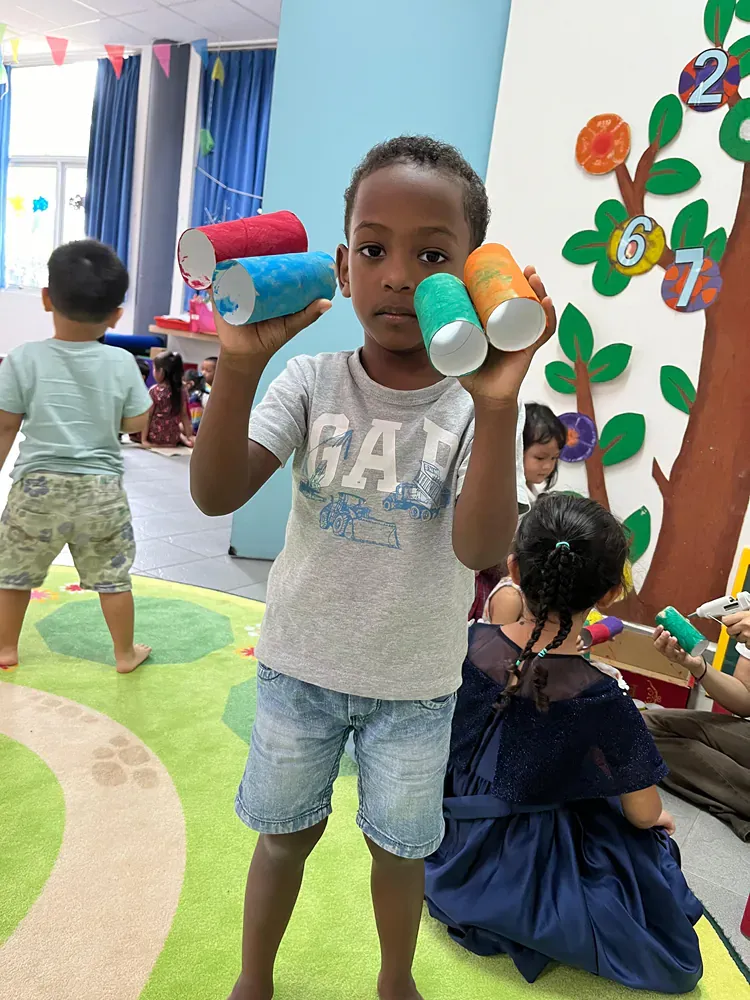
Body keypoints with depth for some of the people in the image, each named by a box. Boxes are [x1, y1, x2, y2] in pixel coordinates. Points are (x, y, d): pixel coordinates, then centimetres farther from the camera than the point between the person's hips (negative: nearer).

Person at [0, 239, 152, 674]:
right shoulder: (122, 363, -9)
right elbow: (137, 422, 0)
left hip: (38, 487, 0)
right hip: (102, 490, 1)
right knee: (113, 577, 12)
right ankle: (126, 653, 25)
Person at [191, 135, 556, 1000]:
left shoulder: (473, 405, -14)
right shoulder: (310, 383, -11)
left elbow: (481, 548, -27)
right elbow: (216, 494, -22)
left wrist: (497, 407, -39)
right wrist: (240, 362, -35)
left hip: (415, 682, 0)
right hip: (301, 664, 1)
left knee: (399, 844, 20)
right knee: (285, 830, 21)